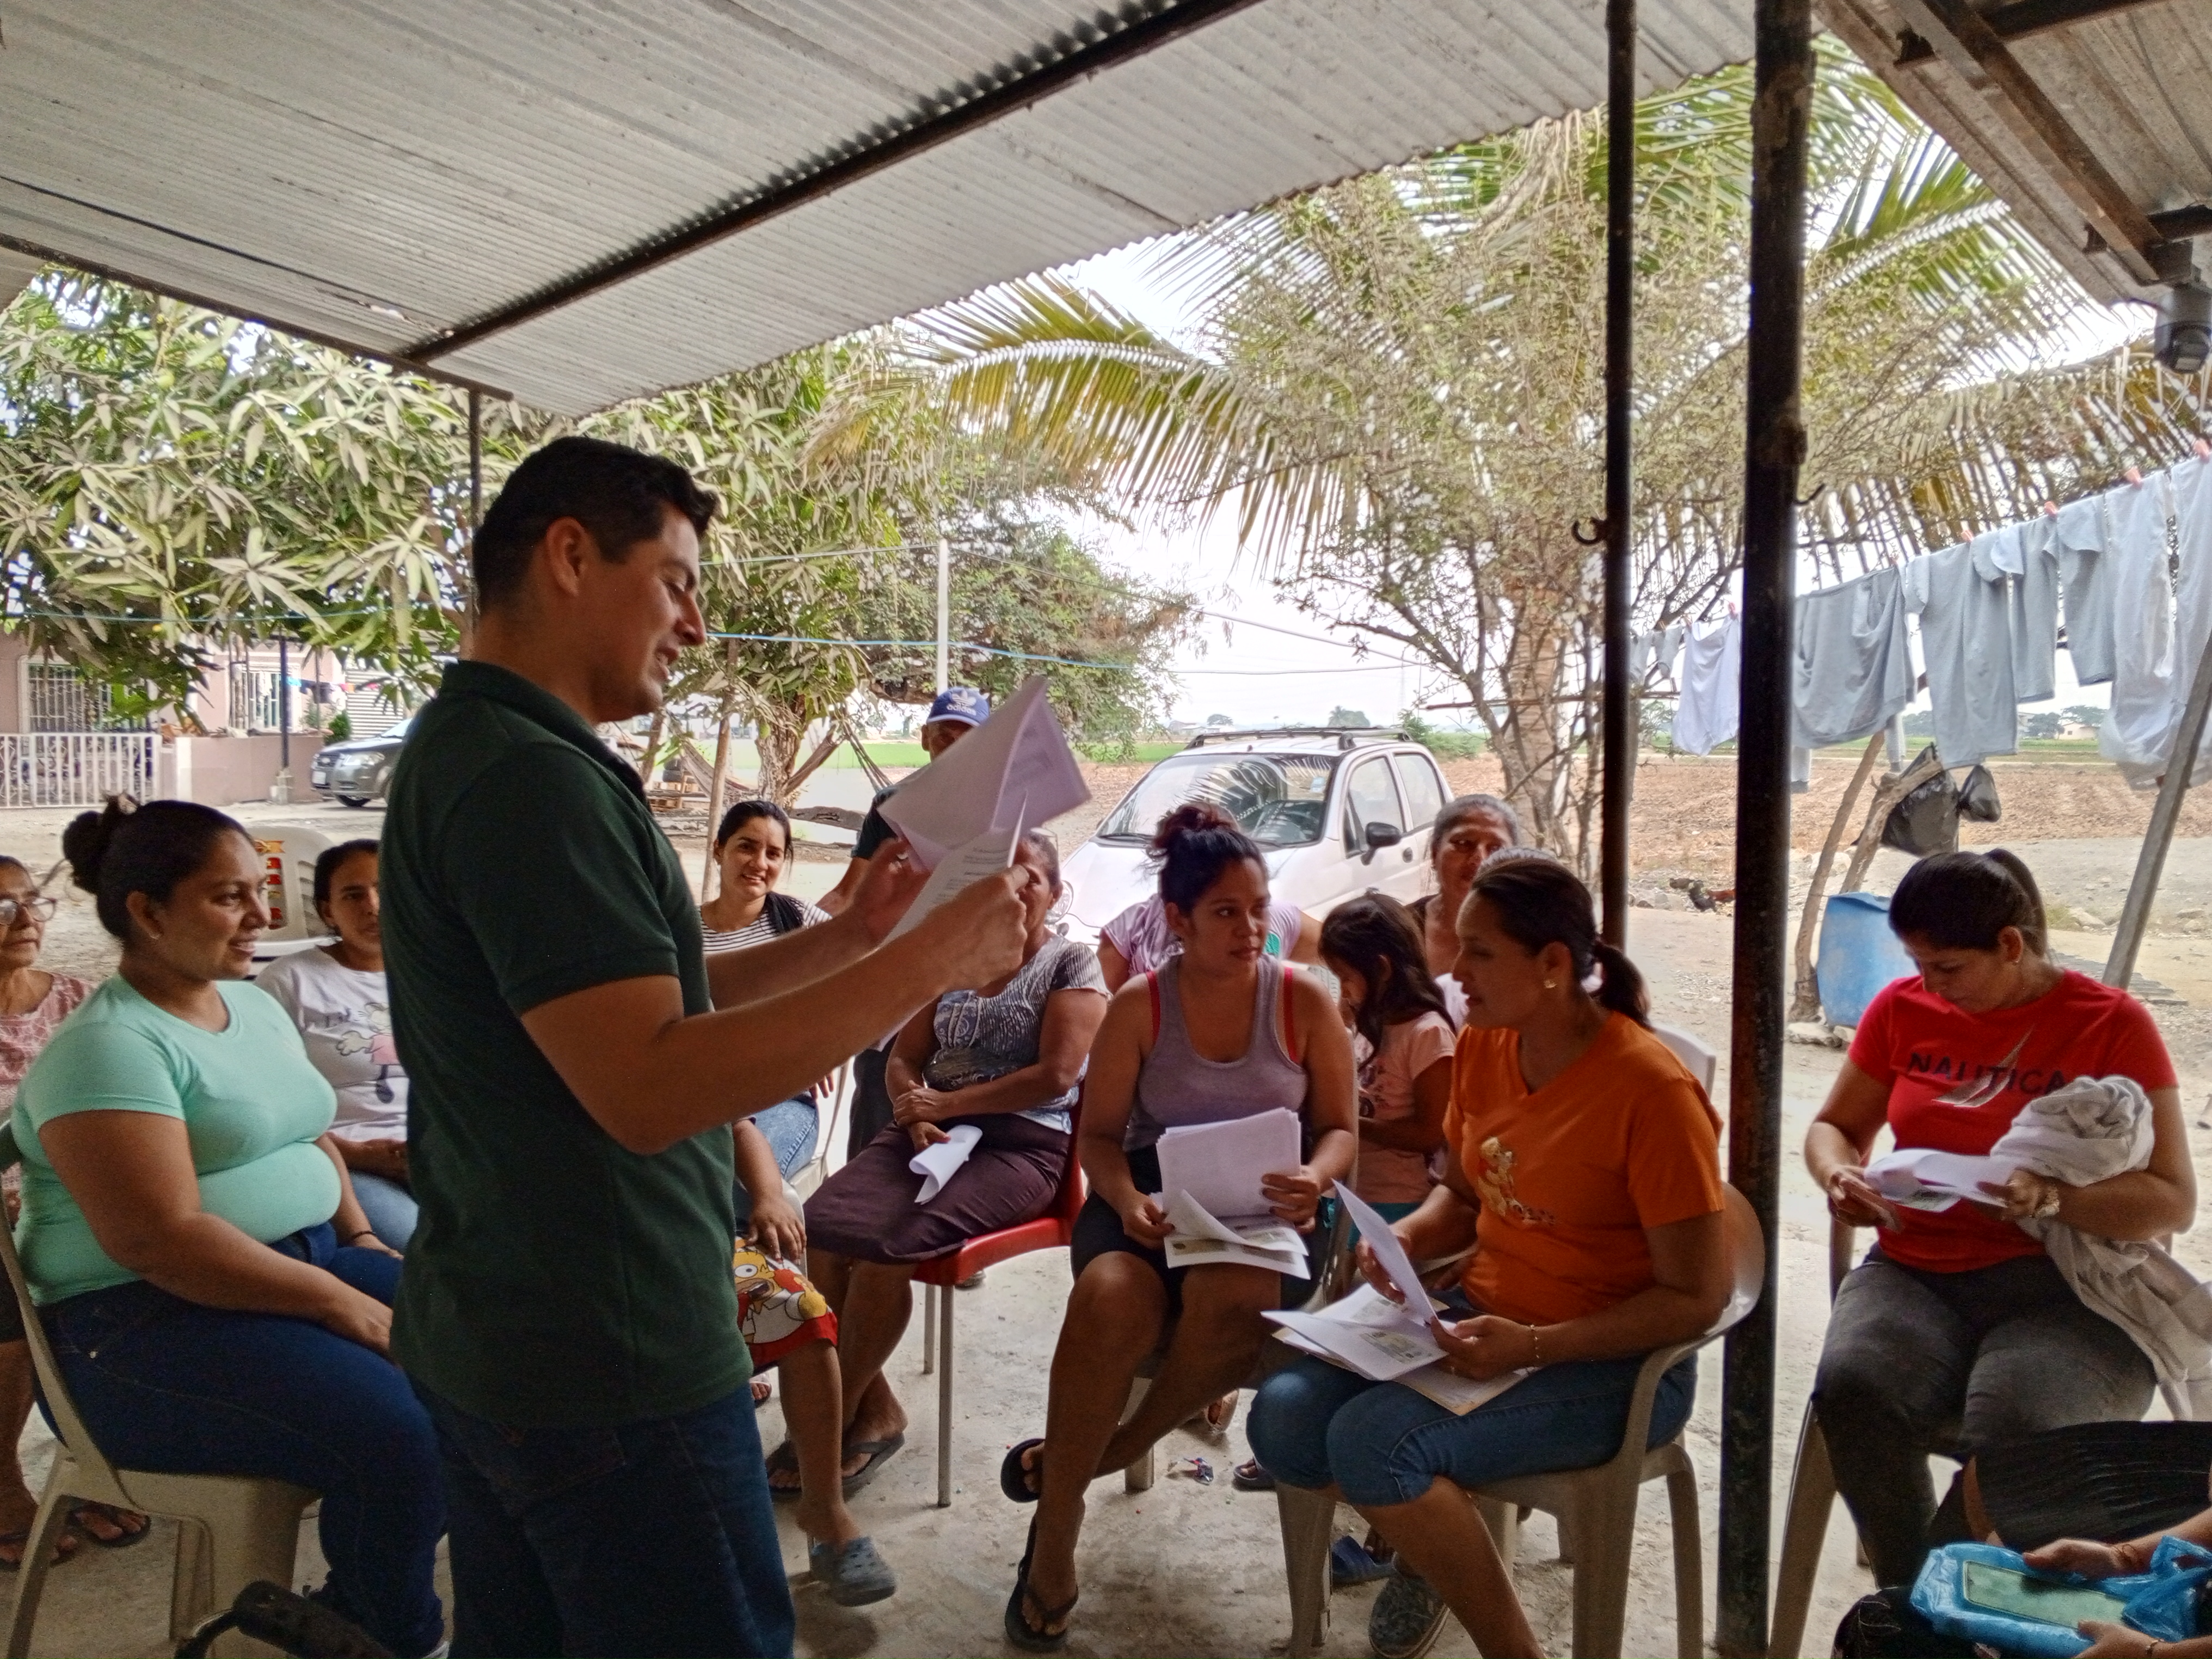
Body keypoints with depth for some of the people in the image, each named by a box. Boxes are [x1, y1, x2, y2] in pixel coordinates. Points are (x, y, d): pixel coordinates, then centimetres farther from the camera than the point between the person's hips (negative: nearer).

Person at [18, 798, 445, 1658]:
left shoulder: (254, 1006, 11)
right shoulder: (109, 1047, -16)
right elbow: (161, 1241, -24)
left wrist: (361, 1239, 2)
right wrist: (344, 1304, -23)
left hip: (311, 1258, 9)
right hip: (150, 1315, -8)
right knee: (398, 1436, -27)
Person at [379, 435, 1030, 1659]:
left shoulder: (466, 750, 11)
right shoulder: (531, 778, -22)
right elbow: (649, 1086, -29)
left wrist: (846, 937, 7)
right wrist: (928, 962, -25)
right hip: (609, 1370, -10)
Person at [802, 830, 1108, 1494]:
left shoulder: (1071, 964, 2)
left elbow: (1057, 1074, -10)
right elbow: (904, 1059, 13)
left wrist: (949, 1103, -13)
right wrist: (918, 1120, -9)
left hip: (1021, 1144, -5)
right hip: (930, 1130, 5)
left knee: (888, 1244, -28)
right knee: (819, 1226, -22)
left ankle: (836, 1418, -6)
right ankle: (874, 1407, -7)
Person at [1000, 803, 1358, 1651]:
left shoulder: (1305, 1000, 2)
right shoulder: (1140, 1006, 2)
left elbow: (1339, 1127, 7)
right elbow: (1099, 1133, 4)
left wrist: (1314, 1179, -15)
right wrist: (1126, 1199, -17)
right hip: (1154, 1195, 1)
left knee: (1231, 1298, -36)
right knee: (1109, 1295, -34)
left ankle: (1115, 1448, -5)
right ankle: (1054, 1542, -15)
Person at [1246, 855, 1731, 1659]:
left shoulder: (1651, 1090, -20)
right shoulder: (1481, 1048, 1)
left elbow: (1697, 1298, -17)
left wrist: (1532, 1346, -26)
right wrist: (1404, 1239, -6)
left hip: (1611, 1362, -6)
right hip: (1481, 1321, 7)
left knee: (1373, 1442, -27)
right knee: (1283, 1415, -12)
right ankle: (1425, 1544, 18)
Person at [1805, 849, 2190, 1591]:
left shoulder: (2113, 1023, -1)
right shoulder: (1903, 1008, 8)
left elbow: (2173, 1202, -4)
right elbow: (1834, 1129, 19)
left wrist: (2051, 1197, -23)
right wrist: (1841, 1176, -5)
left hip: (2066, 1288, -2)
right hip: (1917, 1274, 3)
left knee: (2013, 1425, -35)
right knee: (1852, 1389, -30)